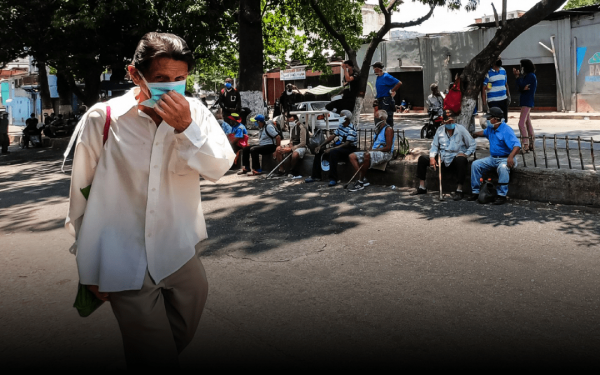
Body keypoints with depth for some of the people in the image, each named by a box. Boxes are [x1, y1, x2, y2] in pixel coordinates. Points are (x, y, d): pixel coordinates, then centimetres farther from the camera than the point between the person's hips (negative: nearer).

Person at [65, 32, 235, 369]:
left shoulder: (193, 111, -5)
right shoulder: (103, 119, -12)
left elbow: (219, 168, -12)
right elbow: (82, 191, -3)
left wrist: (186, 127, -27)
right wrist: (90, 266, 3)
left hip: (180, 254, 3)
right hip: (127, 264, -3)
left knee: (182, 338, 20)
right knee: (155, 358, 3)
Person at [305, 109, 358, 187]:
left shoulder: (351, 129, -18)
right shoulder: (341, 126, 9)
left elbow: (347, 144, -26)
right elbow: (332, 136, 11)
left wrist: (331, 149, -31)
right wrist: (320, 145, 1)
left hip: (349, 148, -9)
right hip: (339, 146, 9)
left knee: (333, 152, -38)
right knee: (319, 151, 2)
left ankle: (333, 179, -33)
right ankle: (315, 176, 4)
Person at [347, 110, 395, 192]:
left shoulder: (388, 129, -6)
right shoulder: (378, 129, 21)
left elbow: (388, 147, -15)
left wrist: (373, 150, -19)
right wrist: (368, 150, -2)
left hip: (385, 154, -9)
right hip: (374, 152, 9)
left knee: (367, 156, -41)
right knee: (352, 156, -7)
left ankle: (360, 182, -31)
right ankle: (363, 179, -18)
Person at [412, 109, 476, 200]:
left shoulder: (461, 129, -6)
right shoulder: (440, 130, 4)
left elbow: (473, 144, -3)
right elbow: (434, 145, 9)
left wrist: (466, 154, -18)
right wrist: (432, 157, -7)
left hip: (455, 158, -4)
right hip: (442, 159, 4)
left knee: (461, 160, -40)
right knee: (422, 159, -9)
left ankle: (459, 190, -31)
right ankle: (422, 187, 0)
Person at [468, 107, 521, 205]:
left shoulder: (506, 130, -19)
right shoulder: (490, 128, 7)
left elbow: (517, 145, -32)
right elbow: (485, 132, 36)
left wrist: (511, 157, -47)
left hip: (505, 159, -8)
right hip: (492, 158, 8)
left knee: (502, 167, -39)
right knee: (475, 164, -6)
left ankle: (502, 195, -32)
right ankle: (475, 192, -2)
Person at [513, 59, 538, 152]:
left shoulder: (531, 76, -12)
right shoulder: (527, 76, 17)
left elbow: (521, 86, -19)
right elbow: (520, 88, 9)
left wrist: (518, 76, -11)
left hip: (527, 102, -11)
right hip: (525, 101, 11)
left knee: (521, 123, -18)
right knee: (528, 123, 15)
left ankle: (525, 146, -24)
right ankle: (531, 144, 22)